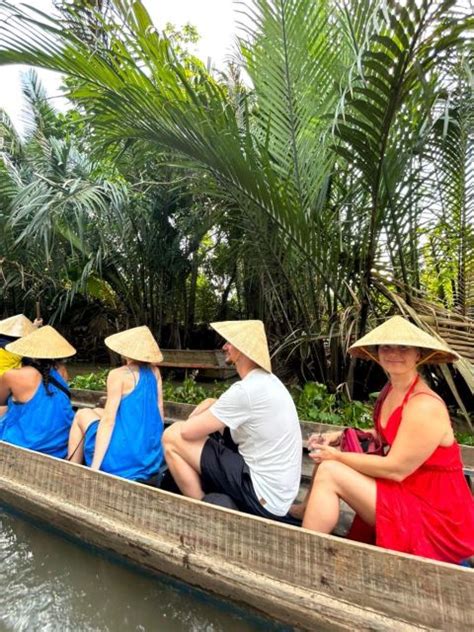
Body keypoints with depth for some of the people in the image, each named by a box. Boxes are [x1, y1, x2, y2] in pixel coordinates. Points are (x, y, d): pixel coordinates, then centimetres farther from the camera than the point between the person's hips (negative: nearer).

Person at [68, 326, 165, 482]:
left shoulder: (118, 375, -11)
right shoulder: (154, 372, 5)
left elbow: (108, 421, -15)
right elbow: (159, 413, 8)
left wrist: (94, 468, -13)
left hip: (124, 460, -6)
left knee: (82, 415, 16)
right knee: (98, 412, 24)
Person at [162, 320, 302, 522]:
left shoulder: (246, 390, -24)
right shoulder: (266, 380, 5)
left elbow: (188, 431, -16)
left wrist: (183, 425, 5)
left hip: (263, 498, -9)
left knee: (172, 437, -10)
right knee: (209, 404, 11)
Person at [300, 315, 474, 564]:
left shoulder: (425, 406, -24)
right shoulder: (390, 391, 2)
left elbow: (395, 469, -23)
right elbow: (384, 436, 15)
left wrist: (338, 457, -13)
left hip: (436, 520, -8)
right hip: (407, 496, 8)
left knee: (329, 472, -18)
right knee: (326, 461, 1)